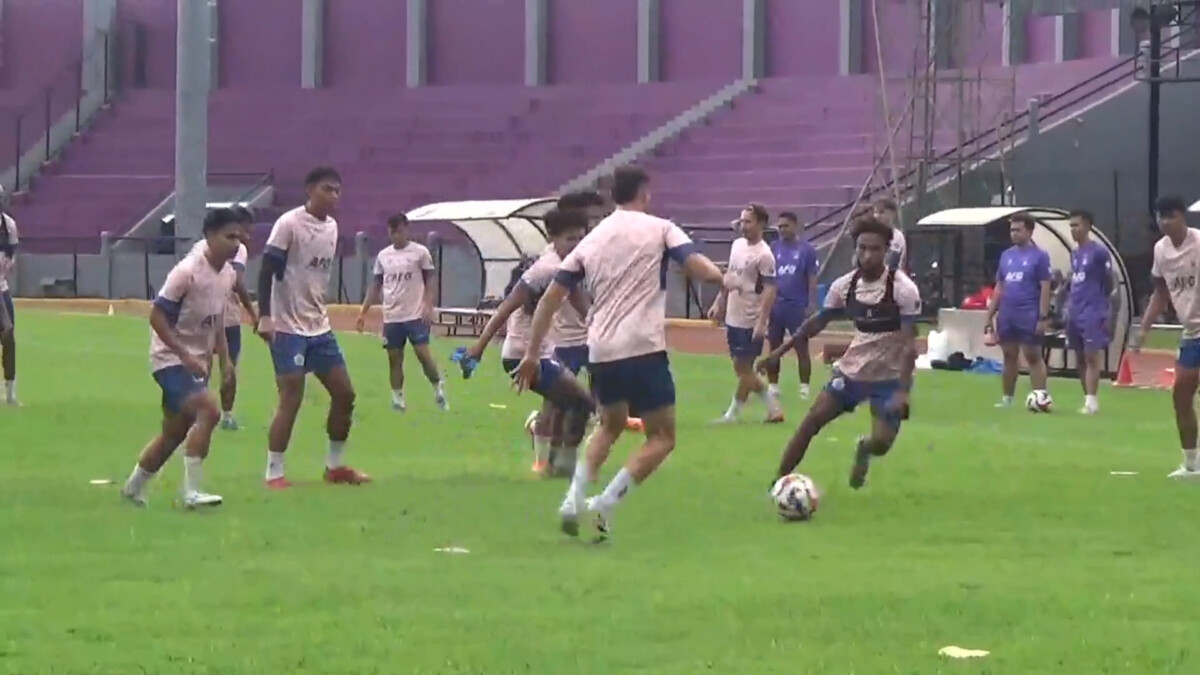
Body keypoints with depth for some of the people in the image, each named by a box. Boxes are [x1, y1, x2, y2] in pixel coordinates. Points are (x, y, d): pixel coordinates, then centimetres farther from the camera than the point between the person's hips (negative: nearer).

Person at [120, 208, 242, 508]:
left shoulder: (228, 275, 5)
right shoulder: (188, 271, -20)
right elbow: (157, 317, -20)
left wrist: (224, 359, 8)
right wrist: (186, 356, -24)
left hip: (197, 362, 9)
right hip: (170, 359, -9)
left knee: (175, 432, 15)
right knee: (208, 411, -25)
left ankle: (134, 488, 32)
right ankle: (192, 492, -21)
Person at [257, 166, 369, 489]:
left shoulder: (331, 226, 10)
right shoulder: (289, 224, -13)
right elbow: (267, 271, -16)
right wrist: (265, 316, -23)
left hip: (319, 326, 8)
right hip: (288, 327, -8)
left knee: (344, 393, 8)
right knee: (291, 399, -10)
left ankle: (335, 466, 22)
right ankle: (274, 473, -2)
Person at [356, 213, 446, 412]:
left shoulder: (420, 252, -2)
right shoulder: (383, 256, 9)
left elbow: (429, 282, 0)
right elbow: (376, 286, 14)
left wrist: (428, 306, -13)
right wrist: (363, 312, 9)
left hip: (416, 315, -4)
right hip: (391, 317, 4)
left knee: (423, 354, -10)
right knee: (394, 358, 5)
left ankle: (438, 389, 8)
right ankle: (397, 399, 11)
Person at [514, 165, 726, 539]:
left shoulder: (591, 240, 15)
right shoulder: (659, 229, 3)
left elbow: (550, 299, 13)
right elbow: (701, 269, -10)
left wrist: (532, 353, 18)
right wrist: (721, 276, 14)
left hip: (601, 353, 5)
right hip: (644, 351, -5)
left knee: (610, 425, 29)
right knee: (662, 437, 7)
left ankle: (574, 498, 10)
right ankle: (606, 502, -11)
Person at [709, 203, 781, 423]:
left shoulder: (763, 255, -16)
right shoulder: (737, 245, 8)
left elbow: (769, 290, -19)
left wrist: (761, 322, -24)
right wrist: (719, 303, 18)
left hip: (750, 321, -9)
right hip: (733, 318, 9)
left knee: (743, 367, -1)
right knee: (741, 367, 12)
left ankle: (733, 413, 9)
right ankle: (772, 407, 20)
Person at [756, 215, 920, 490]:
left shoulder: (903, 289, -19)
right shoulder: (844, 285, -5)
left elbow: (909, 344, -20)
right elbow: (817, 322, 10)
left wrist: (903, 390, -29)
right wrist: (778, 352, 7)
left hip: (888, 377, -4)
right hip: (852, 369, 4)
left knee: (880, 443, -14)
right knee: (812, 420, -6)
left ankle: (863, 449, 25)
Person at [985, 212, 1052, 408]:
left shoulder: (1039, 256, -4)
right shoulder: (1006, 255, 12)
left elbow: (1045, 288, -8)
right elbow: (999, 288, 15)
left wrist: (1043, 317, -15)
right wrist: (989, 316, 11)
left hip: (1029, 316, -5)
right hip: (1006, 316, 5)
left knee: (1033, 356, -3)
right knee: (1009, 357, 11)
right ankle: (1007, 398, 18)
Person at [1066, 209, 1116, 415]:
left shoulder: (1099, 251, -7)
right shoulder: (1074, 253, 16)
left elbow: (1110, 283, -4)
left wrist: (1106, 312, -3)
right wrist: (1069, 306, 15)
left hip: (1093, 312, -8)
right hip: (1075, 313, 8)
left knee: (1091, 356, -10)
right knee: (1080, 357, 8)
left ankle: (1092, 401, -13)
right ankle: (1087, 399, 14)